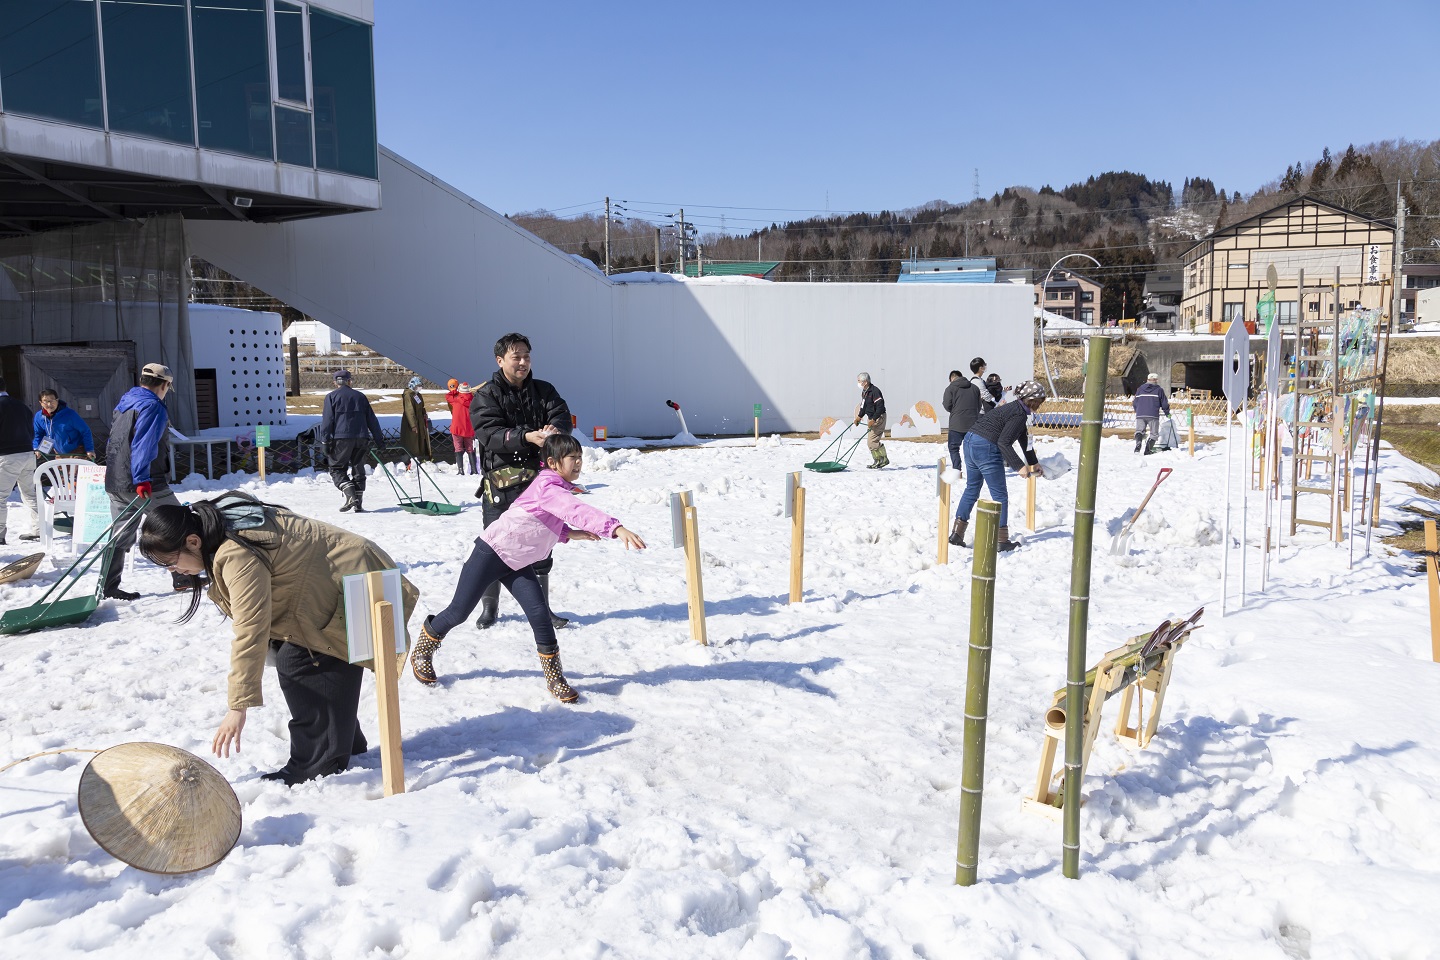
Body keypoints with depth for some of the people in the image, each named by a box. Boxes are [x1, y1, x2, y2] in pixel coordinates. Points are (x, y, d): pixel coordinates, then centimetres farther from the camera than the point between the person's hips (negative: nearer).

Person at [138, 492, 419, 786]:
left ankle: (318, 764, -5)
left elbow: (250, 630, -33)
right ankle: (347, 743, 25)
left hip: (351, 592, -11)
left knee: (295, 662, -15)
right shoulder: (224, 522, 2)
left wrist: (239, 705, -32)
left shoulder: (238, 555, -29)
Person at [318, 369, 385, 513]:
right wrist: (379, 439, 20)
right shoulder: (360, 396, 15)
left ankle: (350, 496, -15)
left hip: (341, 438, -4)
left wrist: (325, 441, -4)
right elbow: (372, 420, 16)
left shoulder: (331, 396, 4)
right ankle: (359, 504, 8)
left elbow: (327, 420, -5)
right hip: (361, 437, 4)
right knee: (358, 469, 11)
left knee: (337, 468, 5)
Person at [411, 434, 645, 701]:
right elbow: (577, 512, -43)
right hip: (492, 552, -8)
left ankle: (554, 678, 1)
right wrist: (616, 528, -54)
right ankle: (422, 650, 34)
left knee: (539, 614, -7)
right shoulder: (549, 488, -26)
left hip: (518, 563, 8)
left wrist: (570, 533, -2)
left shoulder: (558, 488, 3)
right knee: (459, 611, 7)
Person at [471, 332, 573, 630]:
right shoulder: (486, 395, -2)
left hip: (538, 481, 4)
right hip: (501, 484, -3)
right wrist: (526, 437, -30)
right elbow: (489, 434, -16)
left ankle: (542, 609, 23)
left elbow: (562, 415, -5)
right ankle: (489, 607, 22)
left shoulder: (544, 391, 11)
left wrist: (555, 427, -29)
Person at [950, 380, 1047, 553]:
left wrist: (1033, 462, 38)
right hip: (987, 448, -9)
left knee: (971, 489, 19)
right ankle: (1002, 541, 9)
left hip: (970, 441, 9)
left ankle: (957, 533, 20)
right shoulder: (1020, 414, -11)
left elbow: (1024, 439, 30)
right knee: (1000, 495, 3)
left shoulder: (1014, 409, 19)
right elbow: (1003, 442, -20)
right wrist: (1020, 466, -19)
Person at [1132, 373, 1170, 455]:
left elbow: (1135, 403, 16)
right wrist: (1167, 413, 24)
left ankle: (1138, 444, -21)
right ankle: (1148, 450, -5)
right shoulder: (1159, 389, 7)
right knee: (1154, 434, 7)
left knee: (1139, 431, 8)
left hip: (1140, 414, 2)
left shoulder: (1140, 388, 14)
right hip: (1153, 415, -2)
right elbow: (1164, 403, 8)